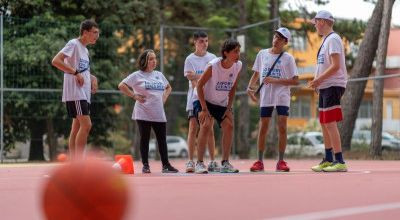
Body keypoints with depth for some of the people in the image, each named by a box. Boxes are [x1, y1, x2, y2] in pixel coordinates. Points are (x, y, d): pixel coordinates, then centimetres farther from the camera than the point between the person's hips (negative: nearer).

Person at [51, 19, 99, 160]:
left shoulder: (85, 50, 19)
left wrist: (92, 78, 11)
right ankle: (78, 163, -15)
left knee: (77, 127, 8)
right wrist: (76, 73, -21)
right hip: (75, 93, -10)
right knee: (86, 124, -16)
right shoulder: (73, 44, -9)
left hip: (84, 94, 10)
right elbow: (56, 61, -20)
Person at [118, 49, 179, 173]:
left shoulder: (159, 75, 13)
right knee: (144, 139, 2)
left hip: (159, 114, 4)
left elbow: (168, 87, 29)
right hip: (143, 114, -4)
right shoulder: (137, 76, -2)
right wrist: (134, 96, -8)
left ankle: (165, 165, 8)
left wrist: (164, 97, 11)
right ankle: (145, 165, 8)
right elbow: (121, 86, -5)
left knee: (162, 139, 4)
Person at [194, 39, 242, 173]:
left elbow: (233, 88, 3)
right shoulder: (213, 65, -26)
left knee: (229, 126, -7)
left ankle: (225, 163, 4)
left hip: (221, 103, 5)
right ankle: (199, 163, -16)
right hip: (204, 101, -5)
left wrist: (229, 108, -4)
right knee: (206, 125, -23)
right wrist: (204, 109, -23)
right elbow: (199, 85, -20)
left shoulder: (238, 66, -11)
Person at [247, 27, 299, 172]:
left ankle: (281, 161, 3)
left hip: (282, 96, -2)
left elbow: (295, 81, -5)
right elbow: (256, 73, 19)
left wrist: (275, 80, -14)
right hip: (265, 96, 2)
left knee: (282, 128, -6)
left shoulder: (288, 58, 0)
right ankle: (259, 161, 8)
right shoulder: (262, 54, 9)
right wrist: (250, 87, 2)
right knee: (262, 129, 1)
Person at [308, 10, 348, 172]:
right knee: (324, 123, 14)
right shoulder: (325, 40, 19)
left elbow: (336, 65, -20)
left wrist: (319, 79, -18)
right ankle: (328, 160, 22)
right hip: (325, 87, 10)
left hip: (333, 86, -10)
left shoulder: (333, 39, -12)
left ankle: (340, 162, -14)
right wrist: (317, 81, 9)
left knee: (330, 123, -13)